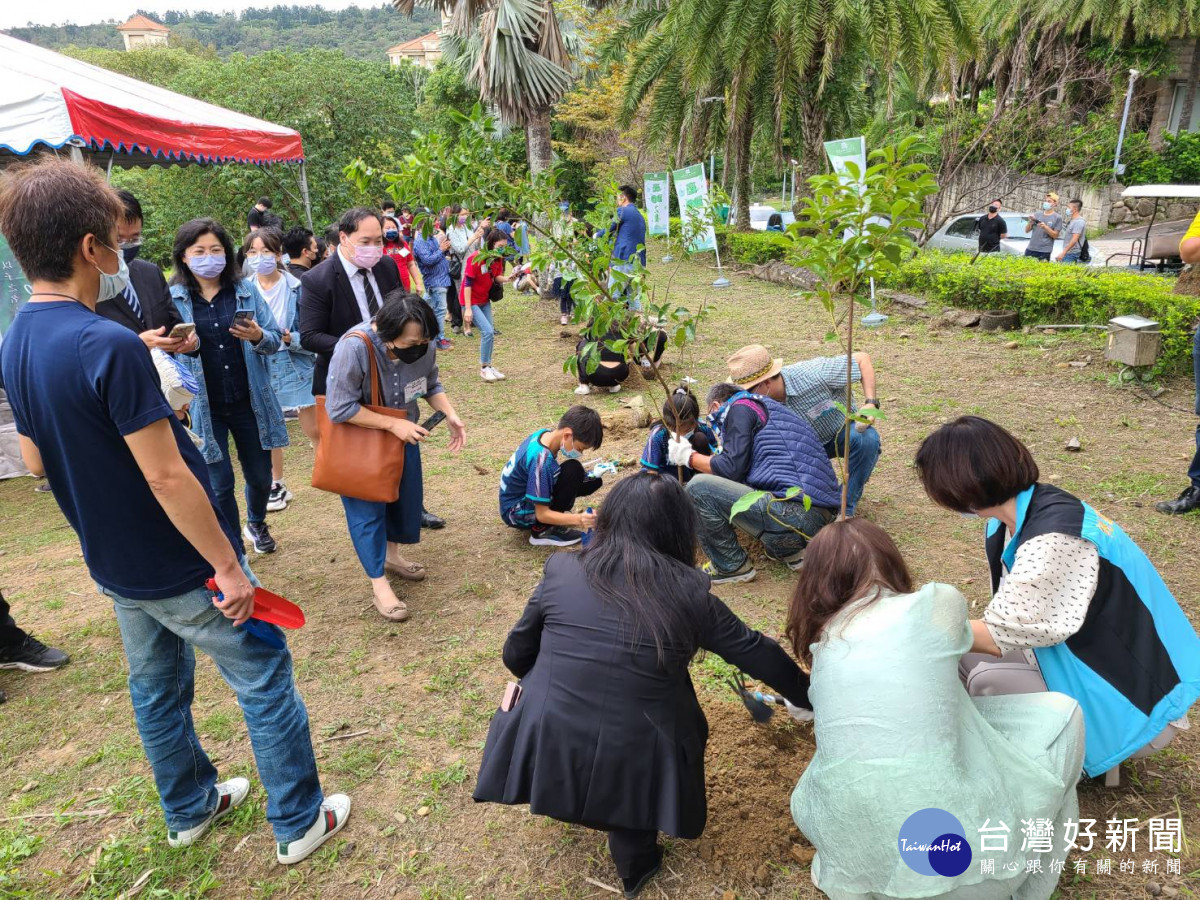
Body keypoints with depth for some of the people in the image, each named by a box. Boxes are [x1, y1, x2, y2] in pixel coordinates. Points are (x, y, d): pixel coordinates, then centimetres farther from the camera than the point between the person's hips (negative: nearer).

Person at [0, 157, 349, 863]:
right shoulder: (110, 346, -27)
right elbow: (167, 477, -27)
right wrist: (230, 567, -19)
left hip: (116, 568, 9)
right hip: (183, 569, -8)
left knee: (157, 689, 24)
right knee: (266, 685, 8)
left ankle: (191, 807, 44)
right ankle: (301, 823, 23)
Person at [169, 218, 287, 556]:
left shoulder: (246, 289, 1)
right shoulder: (173, 299, -3)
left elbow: (275, 341, -1)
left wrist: (258, 336, -22)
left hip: (250, 402, 2)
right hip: (203, 407, -2)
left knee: (260, 476, 14)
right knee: (220, 484, 1)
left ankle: (256, 524, 45)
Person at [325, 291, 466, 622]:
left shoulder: (423, 346, -19)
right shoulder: (354, 347, -34)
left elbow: (432, 385, 0)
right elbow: (340, 408, -29)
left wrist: (451, 415, -18)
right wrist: (392, 424, -30)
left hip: (403, 434, 6)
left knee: (407, 496, 15)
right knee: (368, 508, 0)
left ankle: (392, 555, 41)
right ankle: (379, 585, 13)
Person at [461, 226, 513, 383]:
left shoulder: (498, 259, -3)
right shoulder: (475, 258, -23)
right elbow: (467, 283, -21)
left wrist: (507, 279, -18)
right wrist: (468, 309, -23)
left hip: (485, 301, 7)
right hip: (472, 301, -7)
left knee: (490, 333, 6)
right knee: (488, 331, -15)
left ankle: (488, 366, 18)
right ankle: (484, 368, -3)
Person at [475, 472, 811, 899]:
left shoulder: (561, 570, -4)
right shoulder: (691, 593, -5)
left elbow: (516, 655, 8)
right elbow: (757, 654, 9)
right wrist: (812, 696, 28)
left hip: (546, 754, 1)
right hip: (636, 765, 0)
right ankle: (635, 858, 32)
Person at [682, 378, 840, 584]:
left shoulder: (740, 407, 4)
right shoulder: (768, 408, 30)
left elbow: (731, 468, -5)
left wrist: (689, 456, 9)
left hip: (793, 516, -10)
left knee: (699, 487, -8)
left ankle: (731, 566, 5)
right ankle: (791, 551, 17)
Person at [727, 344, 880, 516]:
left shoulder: (812, 374, -34)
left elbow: (863, 359, -24)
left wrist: (871, 404, -35)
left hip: (844, 430, -3)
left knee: (867, 439, -37)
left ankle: (846, 508, -17)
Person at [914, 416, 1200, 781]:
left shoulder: (1052, 539, -31)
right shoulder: (1021, 513, -4)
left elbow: (998, 636, -25)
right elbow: (1011, 618, 2)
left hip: (1137, 706, -8)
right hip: (1089, 659, 8)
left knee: (988, 681, -23)